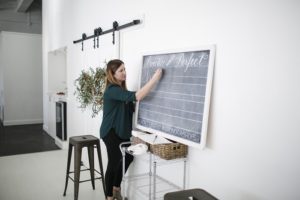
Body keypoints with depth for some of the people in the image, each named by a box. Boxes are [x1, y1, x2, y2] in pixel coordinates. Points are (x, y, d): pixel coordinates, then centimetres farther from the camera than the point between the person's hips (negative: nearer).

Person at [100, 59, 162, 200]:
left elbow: (129, 104, 20)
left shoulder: (120, 88, 9)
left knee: (128, 157, 15)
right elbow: (136, 97, -35)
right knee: (114, 162, 1)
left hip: (122, 131, 9)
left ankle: (116, 188, 34)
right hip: (111, 132, -9)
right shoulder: (112, 90, -22)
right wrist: (154, 79, -35)